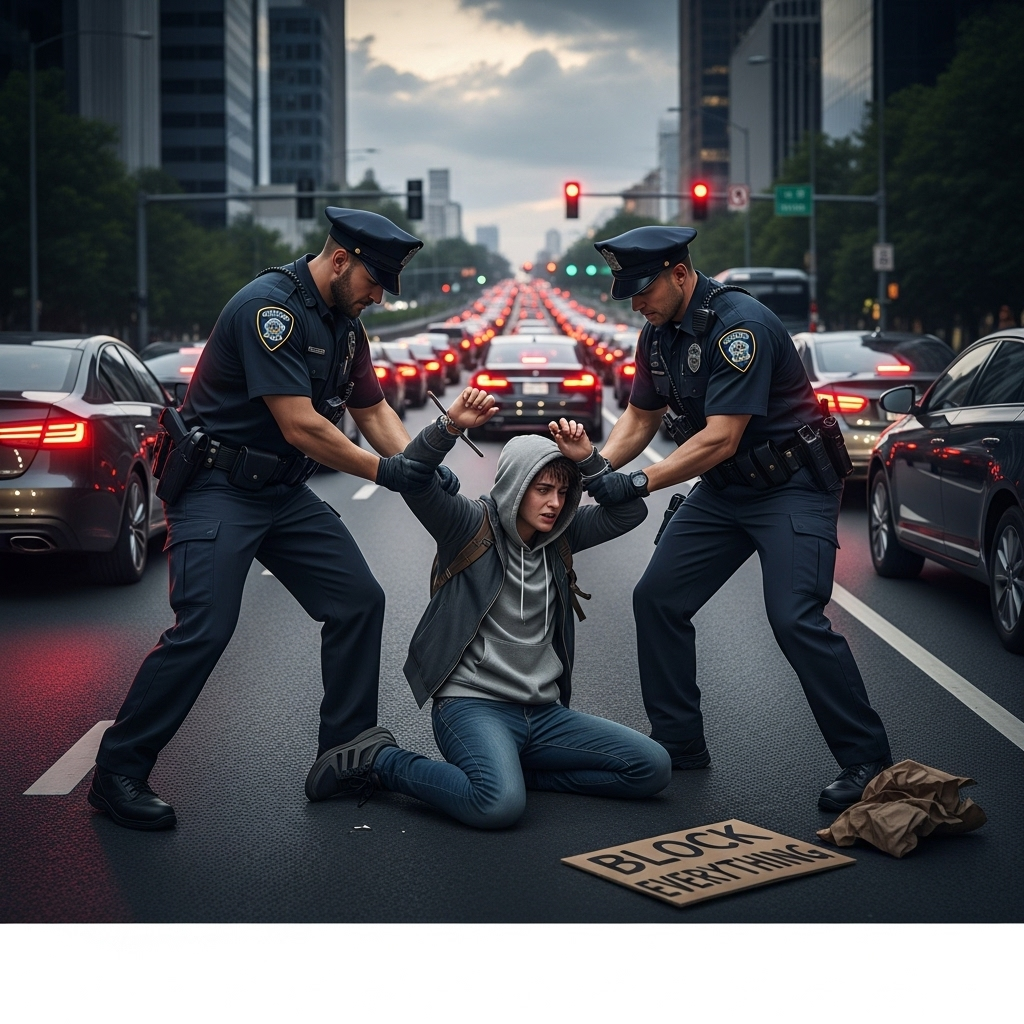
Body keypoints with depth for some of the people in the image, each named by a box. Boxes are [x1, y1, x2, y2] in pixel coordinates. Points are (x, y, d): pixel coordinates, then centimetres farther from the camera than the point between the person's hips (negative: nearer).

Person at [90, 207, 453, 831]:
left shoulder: (345, 324, 9)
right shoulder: (271, 306, -21)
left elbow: (374, 410, 13)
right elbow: (299, 425, -25)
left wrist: (420, 465, -5)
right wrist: (383, 470, -18)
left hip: (284, 492, 9)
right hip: (216, 490, -9)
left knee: (360, 601, 4)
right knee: (204, 630, -17)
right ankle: (119, 773, -5)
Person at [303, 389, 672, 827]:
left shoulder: (558, 537, 13)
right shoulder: (471, 526, -3)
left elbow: (629, 512, 8)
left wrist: (588, 459, -5)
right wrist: (450, 425, -33)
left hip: (543, 712, 7)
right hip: (473, 704, -7)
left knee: (653, 767, -6)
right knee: (500, 804, -35)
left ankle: (509, 768, 2)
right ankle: (380, 760, -7)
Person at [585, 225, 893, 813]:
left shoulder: (740, 325, -24)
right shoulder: (659, 336, 4)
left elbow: (720, 439, -27)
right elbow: (641, 418, 13)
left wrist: (639, 485, -26)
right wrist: (599, 467, -5)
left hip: (792, 487, -9)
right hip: (724, 490, 9)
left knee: (795, 618, -20)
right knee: (657, 598, 4)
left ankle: (868, 761, -9)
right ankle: (678, 744, 16)